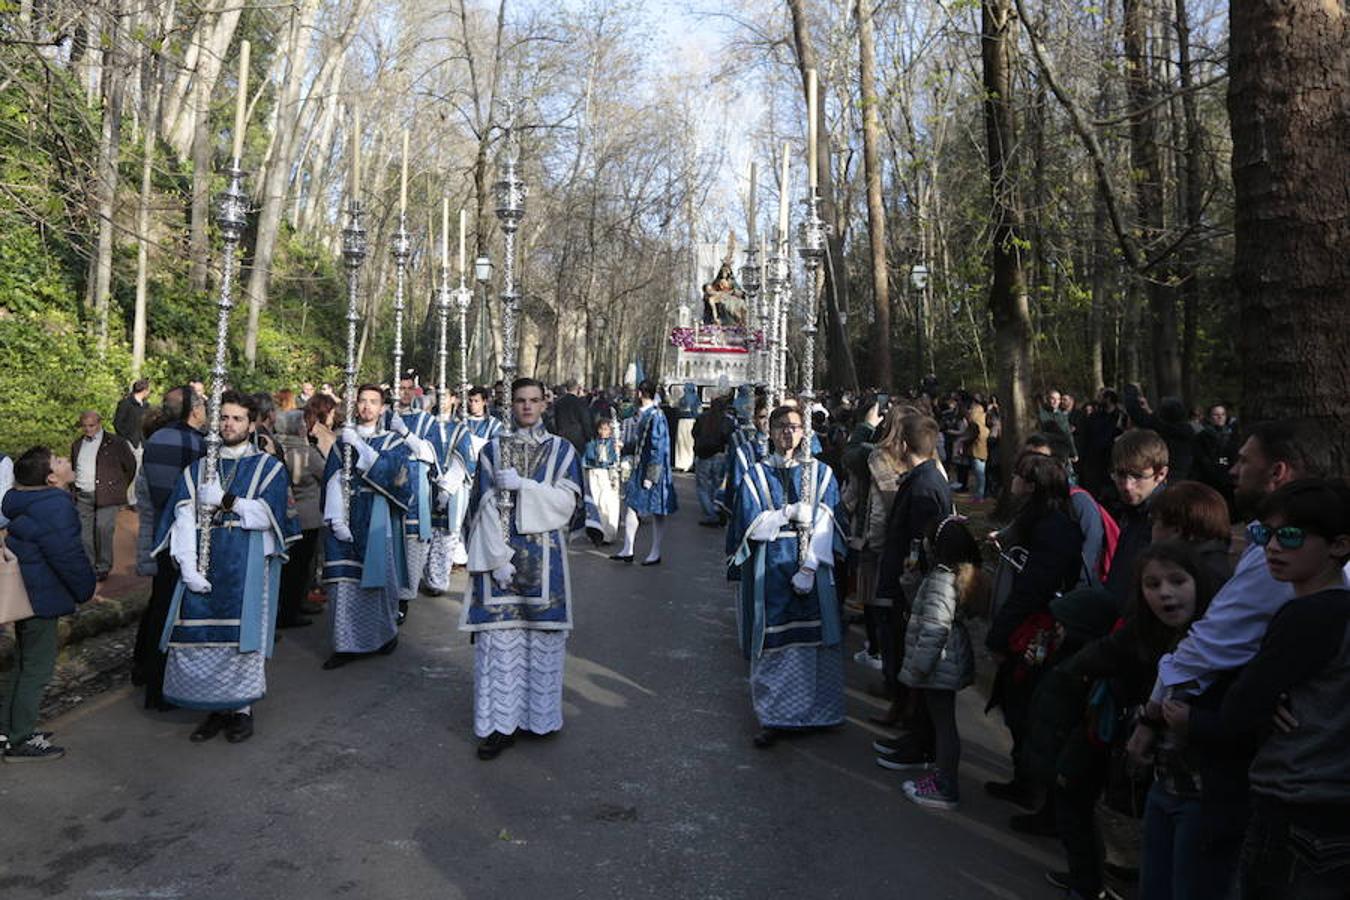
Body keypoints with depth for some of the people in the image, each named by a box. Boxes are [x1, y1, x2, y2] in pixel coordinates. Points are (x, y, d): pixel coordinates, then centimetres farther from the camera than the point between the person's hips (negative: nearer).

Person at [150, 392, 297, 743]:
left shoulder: (268, 467, 6)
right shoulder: (197, 469, 14)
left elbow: (267, 513, -8)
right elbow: (183, 518, 3)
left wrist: (224, 500, -11)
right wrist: (188, 566, -10)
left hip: (248, 567, -3)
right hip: (204, 565, 3)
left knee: (242, 633, -3)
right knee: (199, 635, 0)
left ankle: (241, 708, 10)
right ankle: (215, 709, 13)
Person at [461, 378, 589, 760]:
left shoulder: (562, 450, 7)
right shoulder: (492, 450, 6)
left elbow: (569, 502, -5)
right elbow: (484, 508, -1)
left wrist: (521, 484, -14)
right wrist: (498, 558, -11)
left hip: (544, 557, 0)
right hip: (500, 553, 0)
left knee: (542, 634, 4)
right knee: (499, 636, -2)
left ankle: (539, 714, 19)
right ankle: (501, 723, 6)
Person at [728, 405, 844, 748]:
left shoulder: (820, 473, 6)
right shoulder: (757, 475, 6)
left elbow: (825, 526, -3)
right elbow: (752, 525, -4)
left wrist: (809, 569, -13)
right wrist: (795, 513, -8)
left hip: (812, 568, 0)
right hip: (771, 571, 0)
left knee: (813, 641, 1)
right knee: (773, 643, 0)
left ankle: (816, 710, 15)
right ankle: (774, 717, 9)